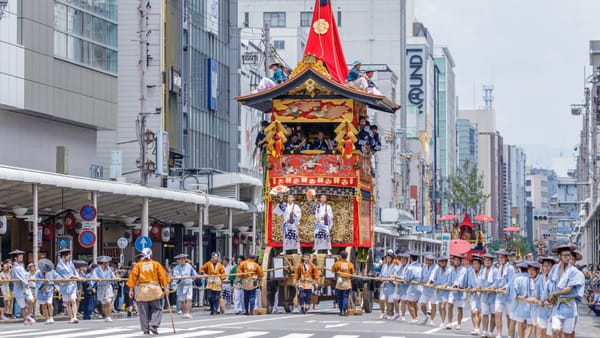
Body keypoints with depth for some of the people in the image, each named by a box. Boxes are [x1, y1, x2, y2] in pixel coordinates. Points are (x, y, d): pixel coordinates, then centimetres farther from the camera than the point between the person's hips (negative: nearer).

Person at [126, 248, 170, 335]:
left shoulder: (138, 265, 4)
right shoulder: (156, 264, 6)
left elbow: (133, 276, -1)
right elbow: (163, 275, 1)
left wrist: (131, 289, 0)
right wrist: (166, 288, 2)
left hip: (142, 289, 0)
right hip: (154, 289, 0)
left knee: (143, 311, 6)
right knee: (157, 309, 9)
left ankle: (146, 329, 6)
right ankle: (154, 325, -9)